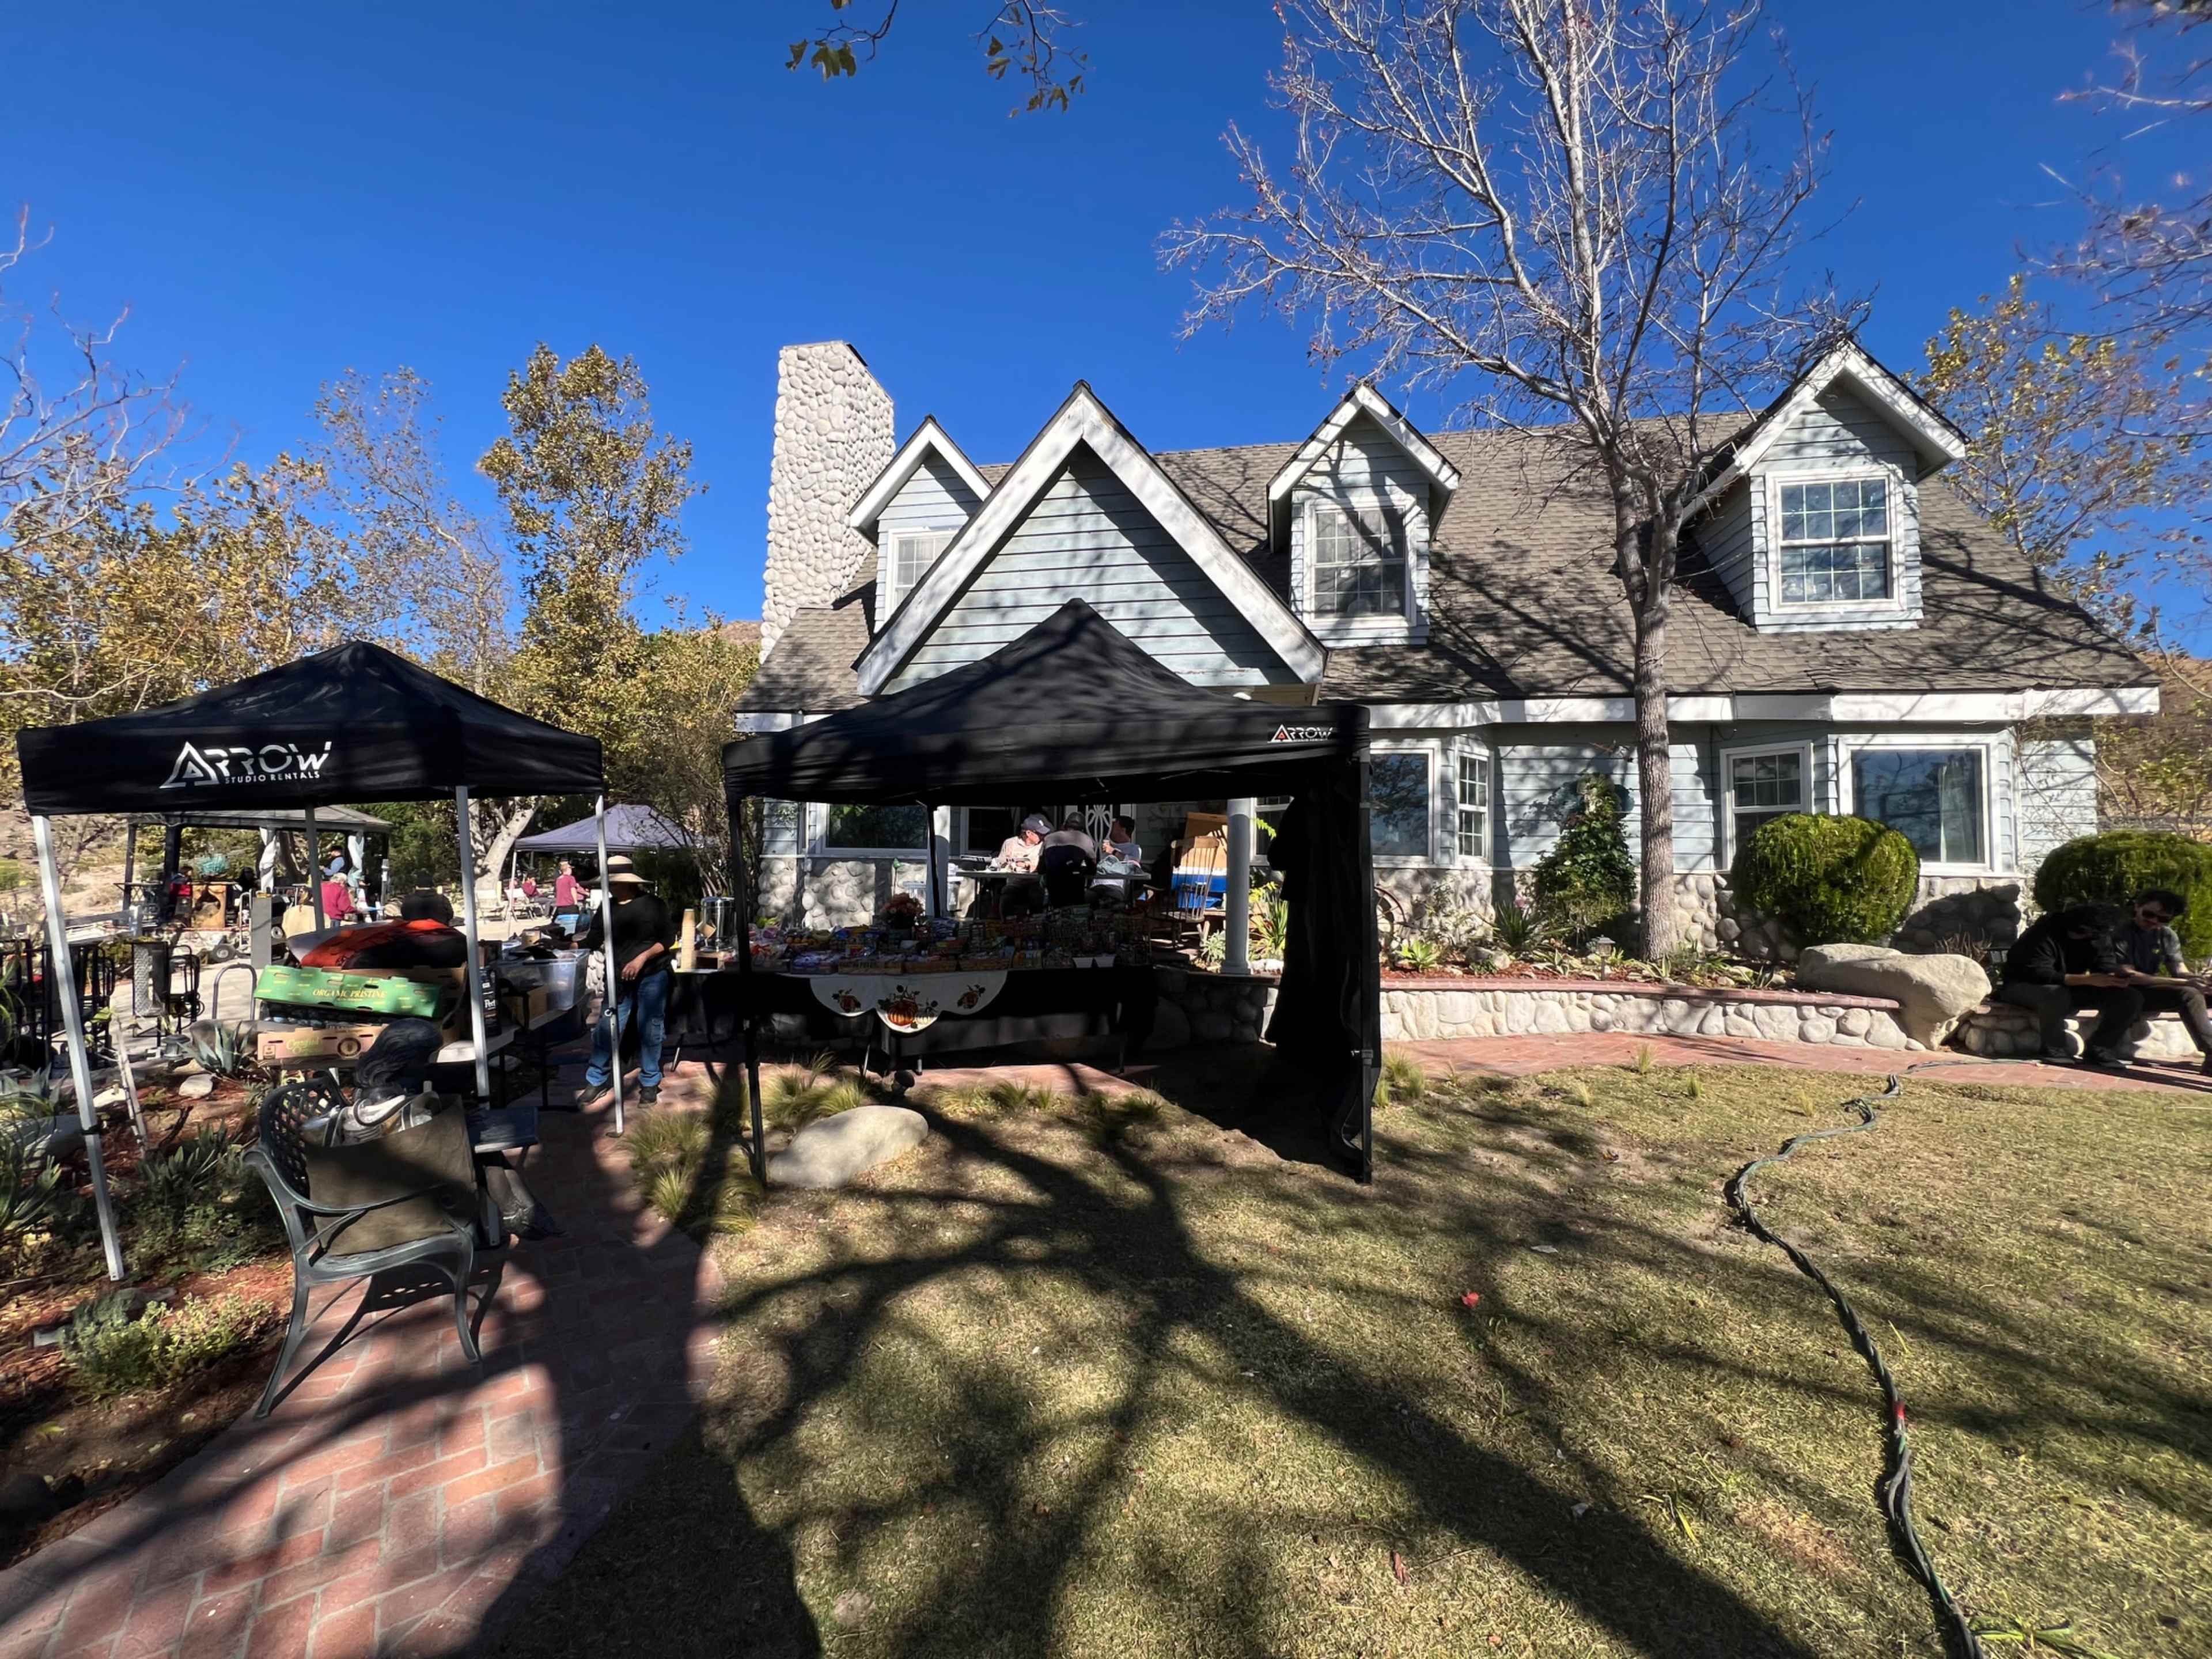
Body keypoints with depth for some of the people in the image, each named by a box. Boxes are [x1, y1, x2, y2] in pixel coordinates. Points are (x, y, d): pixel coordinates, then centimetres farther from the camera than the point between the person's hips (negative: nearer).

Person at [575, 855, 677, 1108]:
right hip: (619, 978, 3)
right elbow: (592, 941, 6)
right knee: (607, 1030, 2)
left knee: (649, 1031, 4)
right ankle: (595, 1081, 17)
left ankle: (650, 1083, 18)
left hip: (652, 976, -3)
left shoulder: (653, 905, -6)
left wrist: (642, 958, -16)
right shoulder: (607, 908, 5)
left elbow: (668, 938, -7)